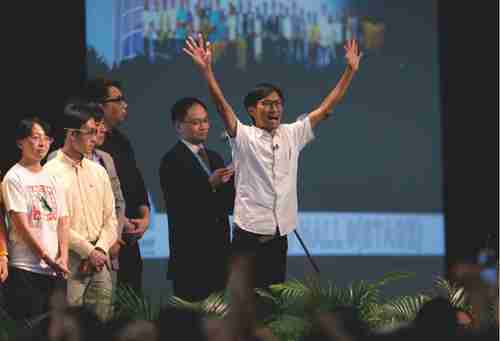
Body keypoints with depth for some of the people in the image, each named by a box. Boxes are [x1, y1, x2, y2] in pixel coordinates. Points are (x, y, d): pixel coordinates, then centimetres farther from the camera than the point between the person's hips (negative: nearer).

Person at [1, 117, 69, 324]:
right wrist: (46, 257, -11)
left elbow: (62, 221, 12)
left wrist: (63, 257, -2)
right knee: (28, 328, -8)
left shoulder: (52, 179, 16)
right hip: (25, 268, -6)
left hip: (56, 269, 6)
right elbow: (21, 225, -9)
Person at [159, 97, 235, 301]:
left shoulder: (214, 158, 19)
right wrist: (210, 184, -22)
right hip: (191, 252, -7)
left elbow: (229, 203, 17)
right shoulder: (173, 160, -6)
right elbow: (176, 205, -15)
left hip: (218, 252, 7)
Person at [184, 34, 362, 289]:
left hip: (279, 235, 5)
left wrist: (350, 71, 5)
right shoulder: (243, 136, -5)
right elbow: (222, 106, -18)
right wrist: (206, 70, -32)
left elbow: (326, 108, 10)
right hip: (249, 234, -5)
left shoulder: (293, 135, 9)